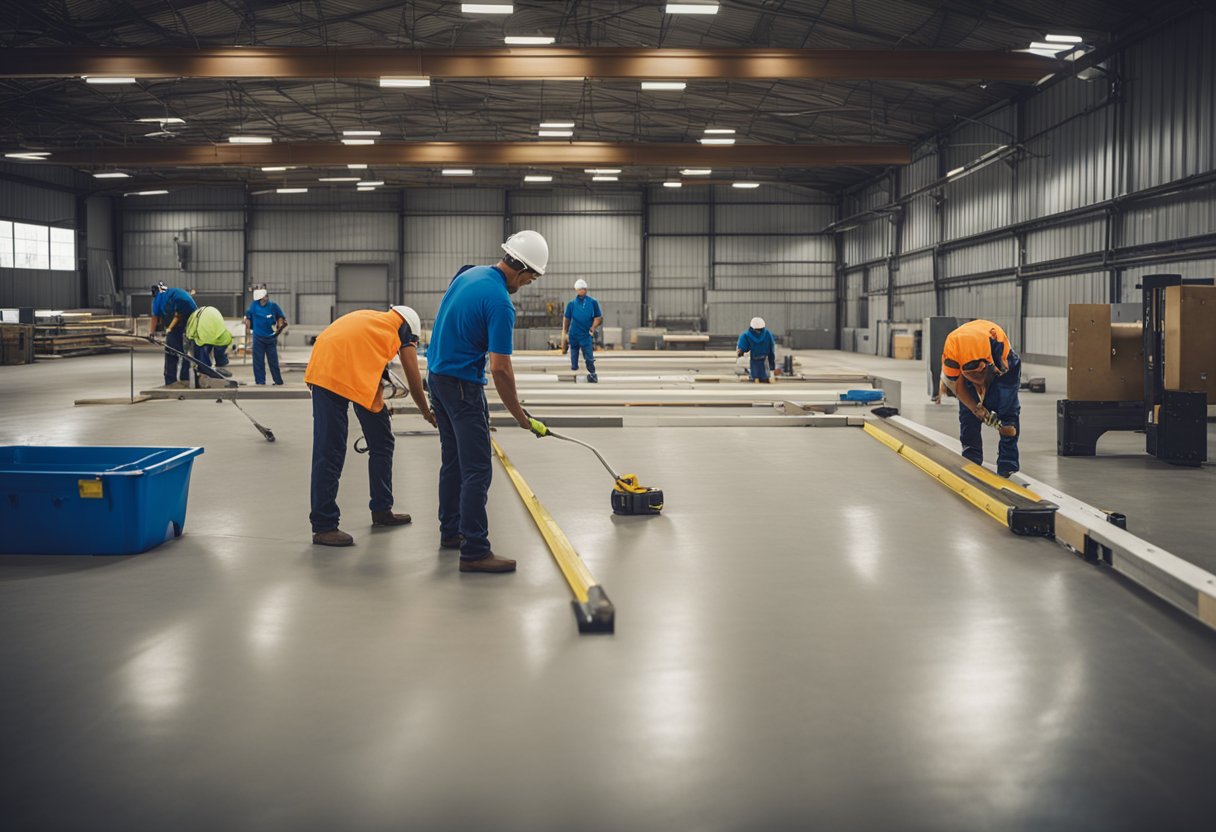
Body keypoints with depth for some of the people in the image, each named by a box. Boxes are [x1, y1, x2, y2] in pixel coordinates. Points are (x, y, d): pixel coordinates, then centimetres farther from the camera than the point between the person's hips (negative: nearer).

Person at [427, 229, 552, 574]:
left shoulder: (469, 274, 5)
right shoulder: (500, 303, -21)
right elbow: (500, 369, -23)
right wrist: (522, 418, -15)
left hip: (437, 373, 10)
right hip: (462, 384, -10)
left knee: (453, 460, 18)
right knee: (477, 469, -9)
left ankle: (451, 531, 27)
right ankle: (474, 551, -10)